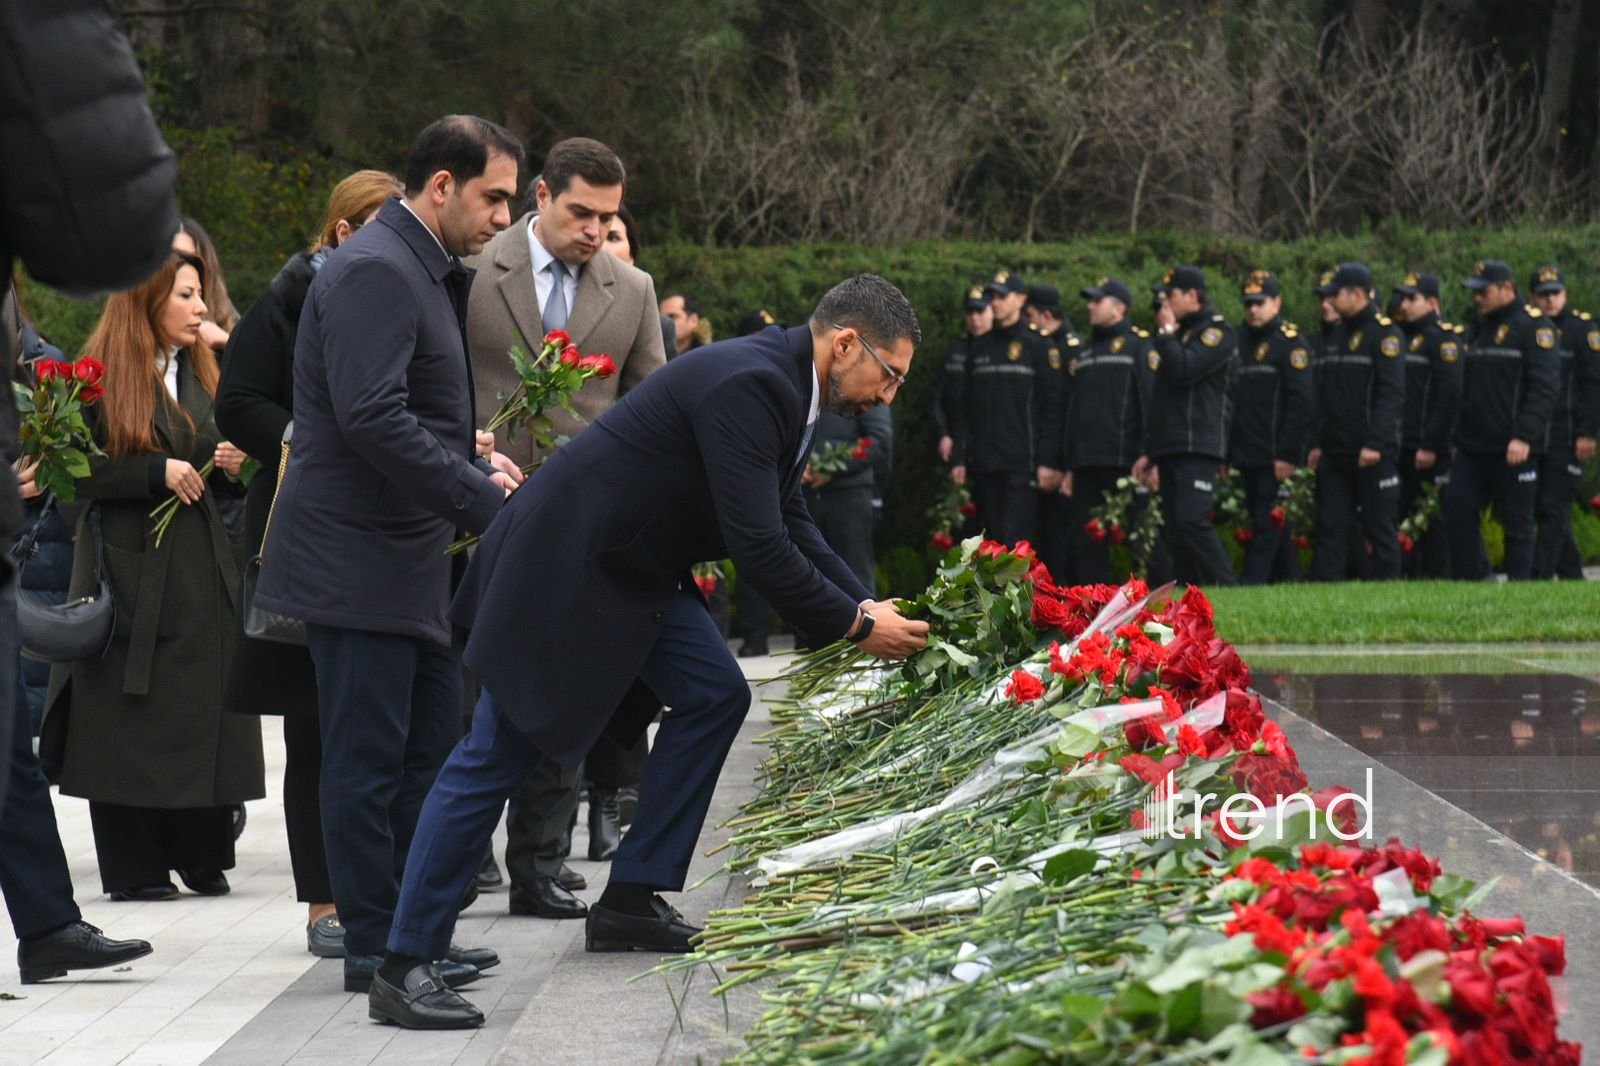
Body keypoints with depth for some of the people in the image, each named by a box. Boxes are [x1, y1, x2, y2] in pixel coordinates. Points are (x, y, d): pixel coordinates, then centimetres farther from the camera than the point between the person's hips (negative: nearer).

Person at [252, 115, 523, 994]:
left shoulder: (424, 272, 17)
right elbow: (372, 416, -26)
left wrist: (472, 470, 8)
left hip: (406, 558, 11)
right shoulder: (375, 271, -16)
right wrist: (482, 497, -22)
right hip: (359, 561, -11)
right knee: (367, 758, -3)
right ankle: (375, 945, 2)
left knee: (430, 746, 14)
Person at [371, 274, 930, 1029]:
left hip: (635, 568, 10)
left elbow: (790, 528, 16)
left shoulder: (785, 385, 7)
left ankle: (629, 902, 13)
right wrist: (854, 628, -18)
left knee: (713, 695, 7)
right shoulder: (747, 386, -25)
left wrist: (867, 606, 5)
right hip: (563, 564, -10)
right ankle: (404, 967, -5)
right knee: (495, 757, -8)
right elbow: (756, 546, -28)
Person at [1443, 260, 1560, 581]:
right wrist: (1459, 436, 15)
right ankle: (1470, 581, 9)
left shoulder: (1533, 326, -6)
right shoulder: (1477, 330, 17)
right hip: (1473, 447, 7)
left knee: (1517, 523, -1)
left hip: (1513, 449, -7)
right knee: (1456, 512, 1)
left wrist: (1524, 436, -21)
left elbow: (1545, 387, -14)